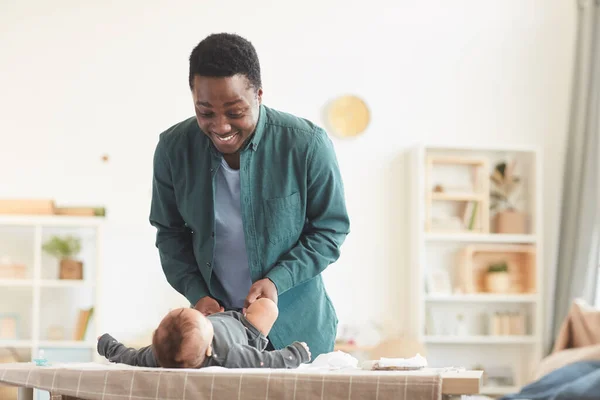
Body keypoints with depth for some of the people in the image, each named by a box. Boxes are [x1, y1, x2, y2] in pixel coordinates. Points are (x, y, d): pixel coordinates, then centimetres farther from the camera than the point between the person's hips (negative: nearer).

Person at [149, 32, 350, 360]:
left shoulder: (307, 145, -17)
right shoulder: (173, 148, -10)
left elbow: (331, 229, -7)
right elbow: (170, 233, 4)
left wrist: (277, 280, -20)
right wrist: (196, 293, -11)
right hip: (214, 321, 2)